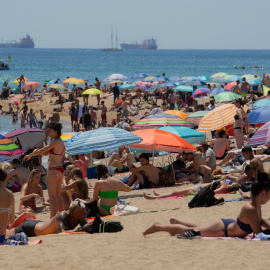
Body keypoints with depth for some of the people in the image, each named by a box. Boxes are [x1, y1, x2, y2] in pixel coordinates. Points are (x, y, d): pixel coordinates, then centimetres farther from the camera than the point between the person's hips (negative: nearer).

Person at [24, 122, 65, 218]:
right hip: (60, 170, 10)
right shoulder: (61, 142, 15)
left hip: (53, 170, -10)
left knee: (52, 195, -7)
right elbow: (46, 153, 20)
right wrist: (38, 152, 1)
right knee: (58, 195, 16)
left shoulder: (55, 142, -15)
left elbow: (42, 151, -14)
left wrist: (30, 155, -1)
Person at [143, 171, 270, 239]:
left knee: (199, 228, 34)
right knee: (189, 231, 8)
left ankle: (176, 221, 51)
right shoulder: (249, 209, -36)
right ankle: (159, 227, 20)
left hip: (228, 224, 8)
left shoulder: (257, 206, -6)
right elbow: (259, 232, -37)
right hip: (221, 229, -8)